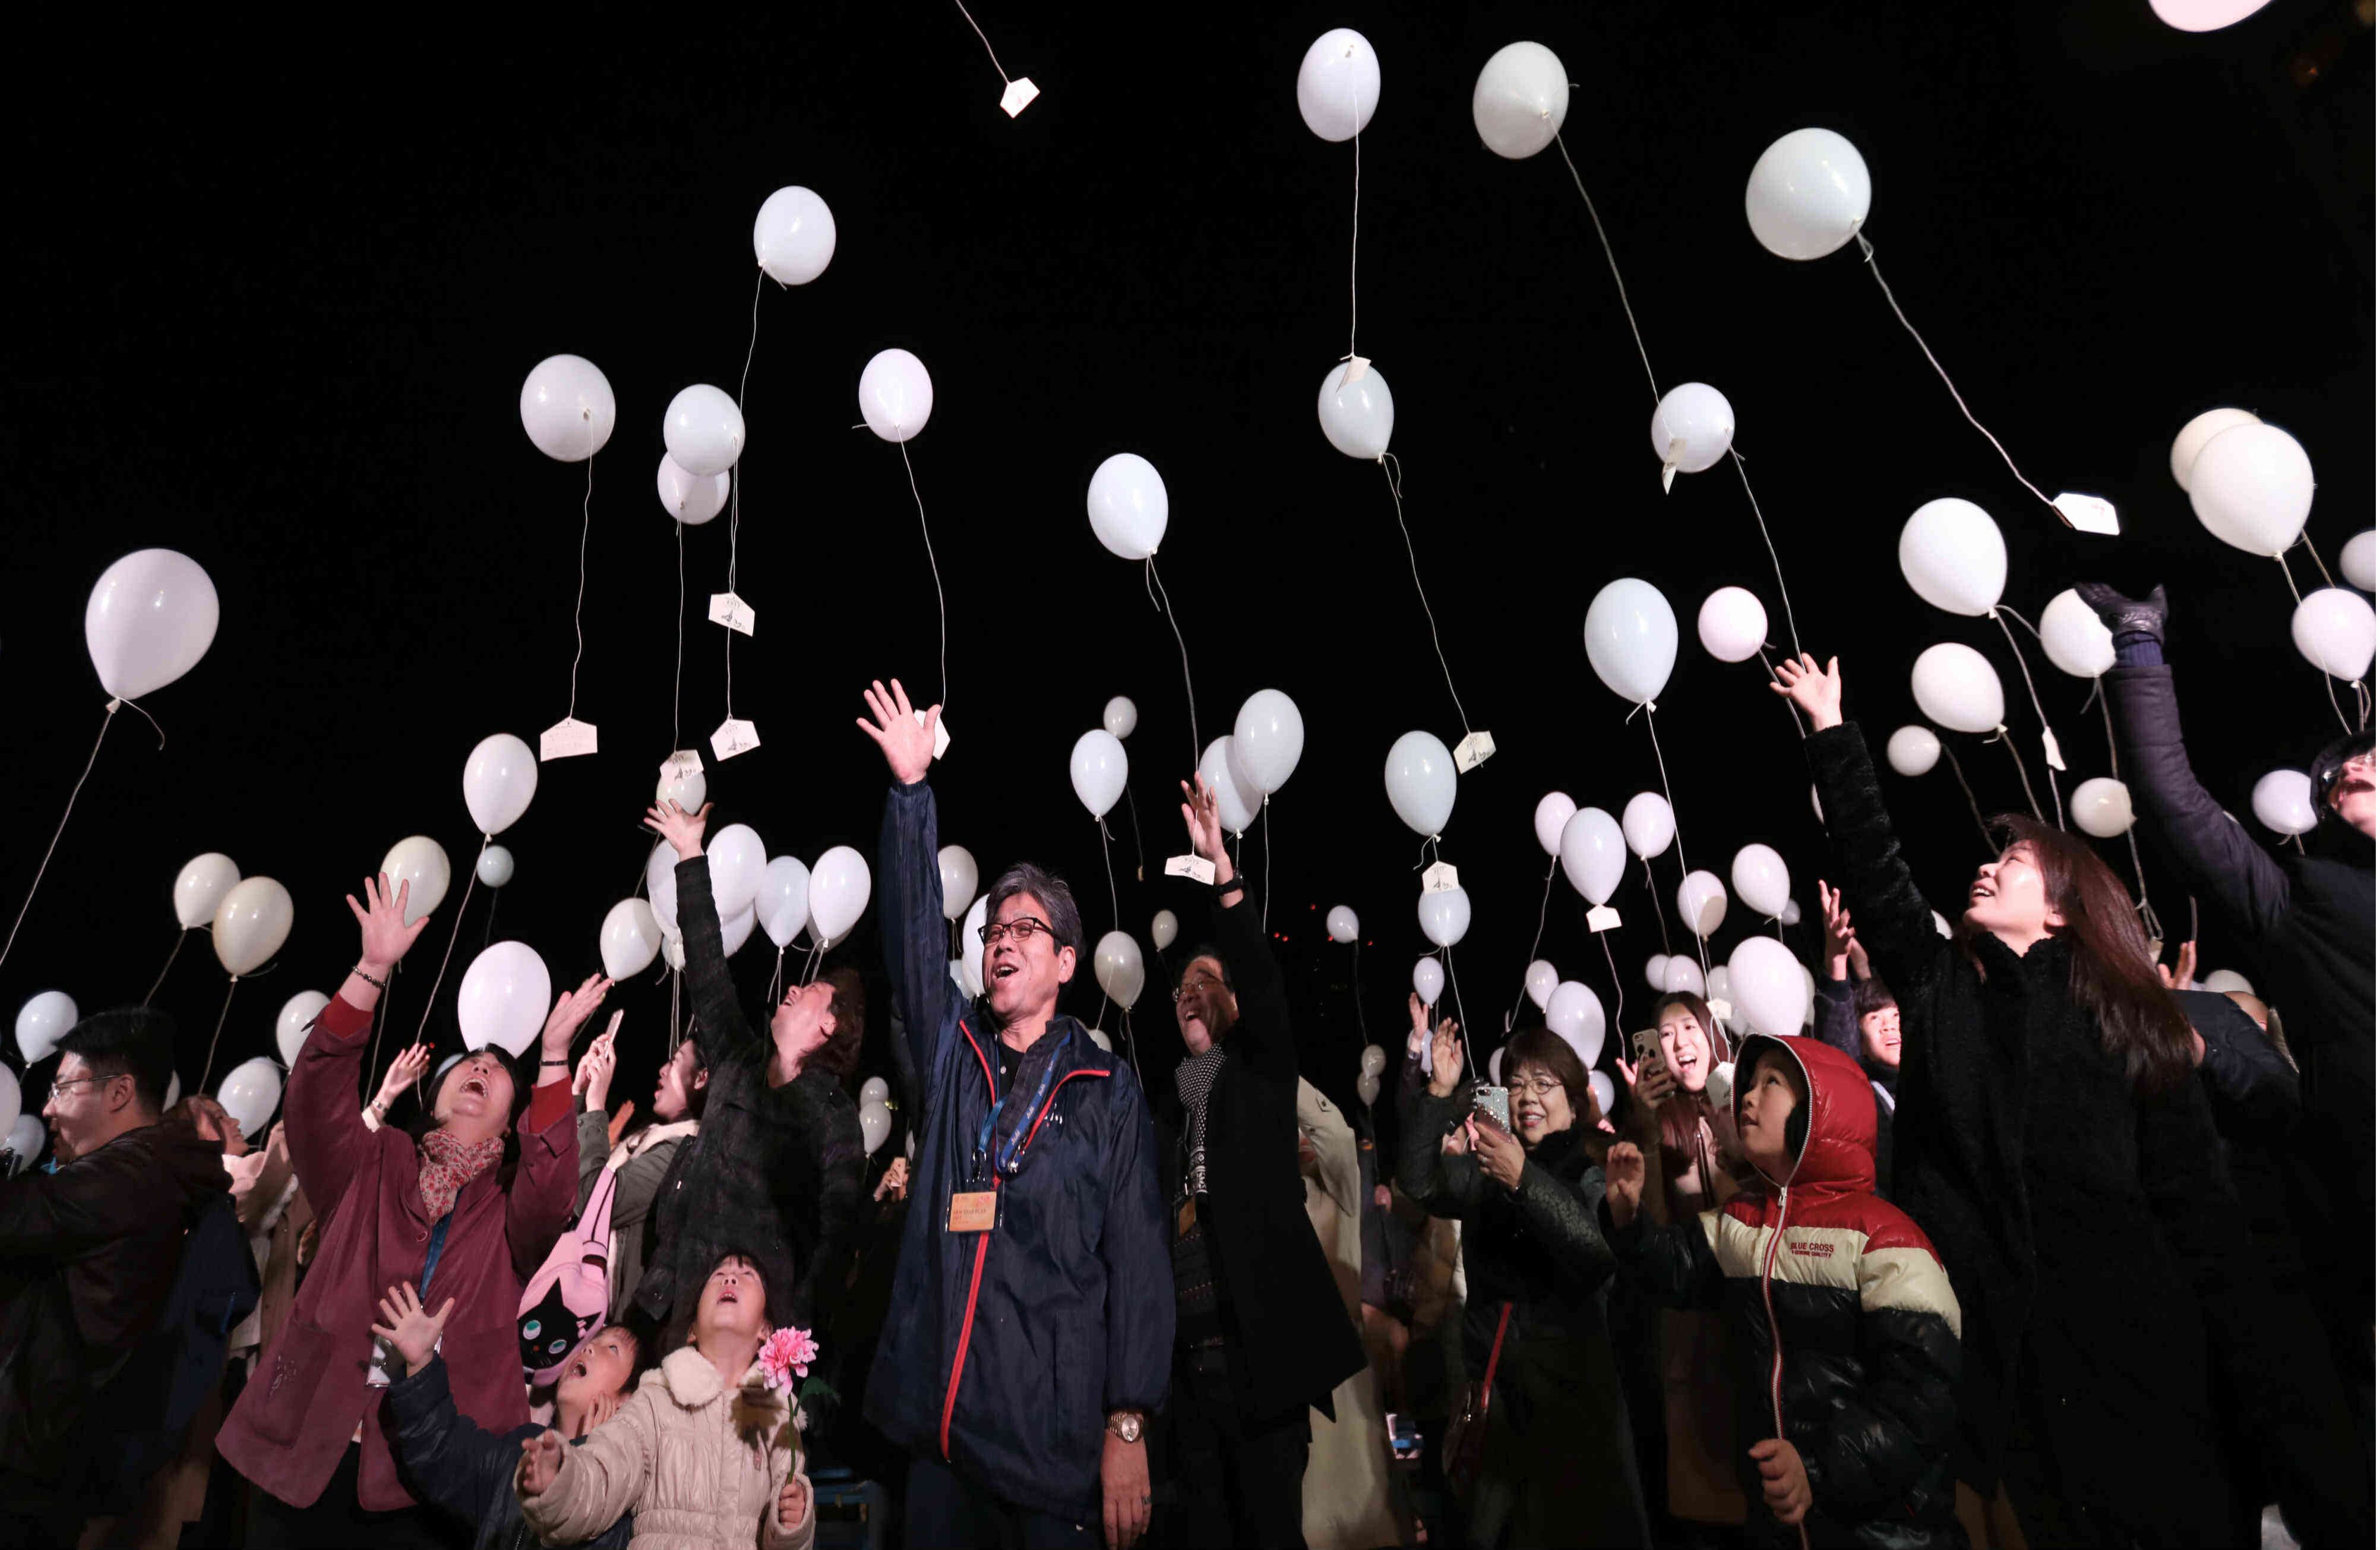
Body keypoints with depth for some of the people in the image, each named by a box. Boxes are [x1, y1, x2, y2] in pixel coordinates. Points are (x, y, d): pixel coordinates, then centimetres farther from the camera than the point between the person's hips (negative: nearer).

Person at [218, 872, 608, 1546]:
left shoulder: (509, 1208, 5)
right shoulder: (373, 1166, 9)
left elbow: (551, 1187, -18)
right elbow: (316, 1090, -7)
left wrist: (552, 1055, -26)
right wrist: (373, 969, -17)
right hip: (307, 1460, 1)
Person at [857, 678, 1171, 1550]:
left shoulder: (1108, 1090, -1)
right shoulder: (952, 1053, 8)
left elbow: (1137, 1261, -4)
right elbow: (913, 931, -4)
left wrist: (1129, 1426, -10)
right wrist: (911, 788, -12)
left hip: (1056, 1432, -3)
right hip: (938, 1421, 3)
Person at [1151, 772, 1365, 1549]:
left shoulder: (1262, 1076, 4)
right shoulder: (1165, 1111, 15)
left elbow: (1264, 984, -13)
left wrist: (1221, 865, -22)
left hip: (1259, 1346, -4)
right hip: (1185, 1355, 4)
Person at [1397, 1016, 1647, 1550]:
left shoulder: (1595, 1174, -6)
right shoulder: (1485, 1173, 6)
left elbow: (1599, 1258, -23)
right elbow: (1420, 1183, -10)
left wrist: (1525, 1180, -34)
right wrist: (1440, 1093, -21)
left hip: (1571, 1390, -3)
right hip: (1491, 1383, 4)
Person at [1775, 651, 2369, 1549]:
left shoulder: (2127, 1021, 3)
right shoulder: (1938, 986, 6)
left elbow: (2199, 1208, 1)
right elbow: (1873, 867, 1)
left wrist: (2271, 1393, -4)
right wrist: (1830, 730, 2)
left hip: (2123, 1341, -1)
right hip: (1981, 1340, 1)